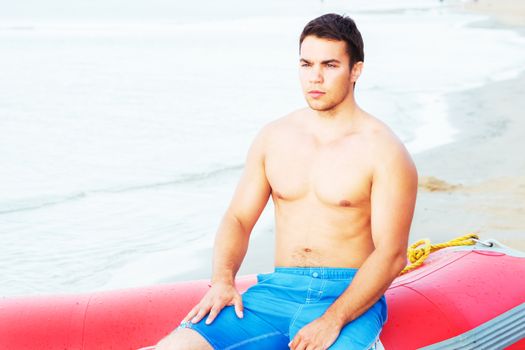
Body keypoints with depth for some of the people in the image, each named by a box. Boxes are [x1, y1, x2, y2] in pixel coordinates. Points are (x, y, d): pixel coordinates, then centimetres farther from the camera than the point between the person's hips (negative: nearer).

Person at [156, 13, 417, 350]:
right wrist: (223, 279, -7)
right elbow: (238, 218, 13)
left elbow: (391, 255, -9)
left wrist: (332, 321, -20)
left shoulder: (383, 151, -3)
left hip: (351, 297, -4)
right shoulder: (274, 137, 12)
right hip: (277, 291, 4)